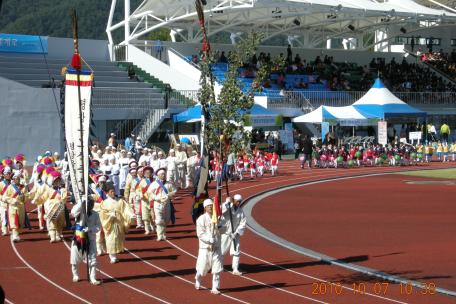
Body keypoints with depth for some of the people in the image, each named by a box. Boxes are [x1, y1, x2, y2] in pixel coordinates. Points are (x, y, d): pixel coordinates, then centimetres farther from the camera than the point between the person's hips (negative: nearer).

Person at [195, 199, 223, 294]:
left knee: (217, 269, 0)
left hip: (216, 247, 3)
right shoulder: (201, 219, -8)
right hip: (205, 247, -3)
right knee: (202, 268, 6)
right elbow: (200, 234, -14)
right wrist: (210, 240, -22)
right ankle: (197, 280, 36)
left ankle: (215, 288, 8)